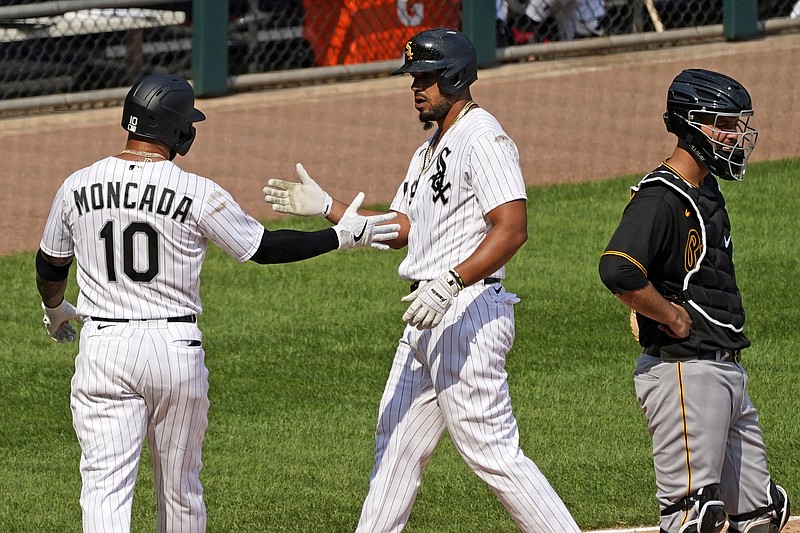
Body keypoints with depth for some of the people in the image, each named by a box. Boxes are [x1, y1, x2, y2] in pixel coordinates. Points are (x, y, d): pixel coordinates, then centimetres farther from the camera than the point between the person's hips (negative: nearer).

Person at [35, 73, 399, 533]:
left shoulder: (77, 187, 0)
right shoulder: (198, 194, -9)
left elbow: (51, 267, 15)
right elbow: (265, 248, -1)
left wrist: (54, 309, 37)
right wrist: (342, 236, 10)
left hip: (103, 345, 1)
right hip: (176, 345, -1)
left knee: (106, 483, -4)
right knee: (180, 485, 16)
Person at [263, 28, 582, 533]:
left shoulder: (482, 137, -13)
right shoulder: (430, 150, 20)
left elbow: (513, 228, -23)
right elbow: (398, 229, 23)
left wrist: (450, 283, -31)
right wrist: (325, 206, 15)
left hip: (468, 311, -10)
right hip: (426, 319, 10)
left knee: (491, 449, -13)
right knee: (397, 442, 14)